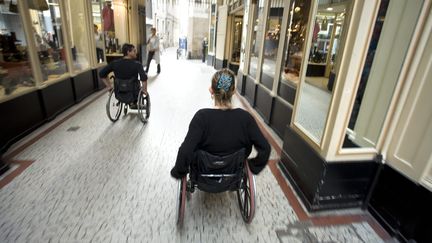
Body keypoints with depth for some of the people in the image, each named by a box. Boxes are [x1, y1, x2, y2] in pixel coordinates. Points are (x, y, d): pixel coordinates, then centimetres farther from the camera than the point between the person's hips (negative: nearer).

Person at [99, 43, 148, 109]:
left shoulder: (115, 63, -6)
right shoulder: (137, 64, -20)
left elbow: (101, 74, -3)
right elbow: (144, 78, -35)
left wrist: (109, 86, 7)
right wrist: (144, 90, -19)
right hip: (133, 95, -4)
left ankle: (130, 103, 33)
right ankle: (134, 103, 33)